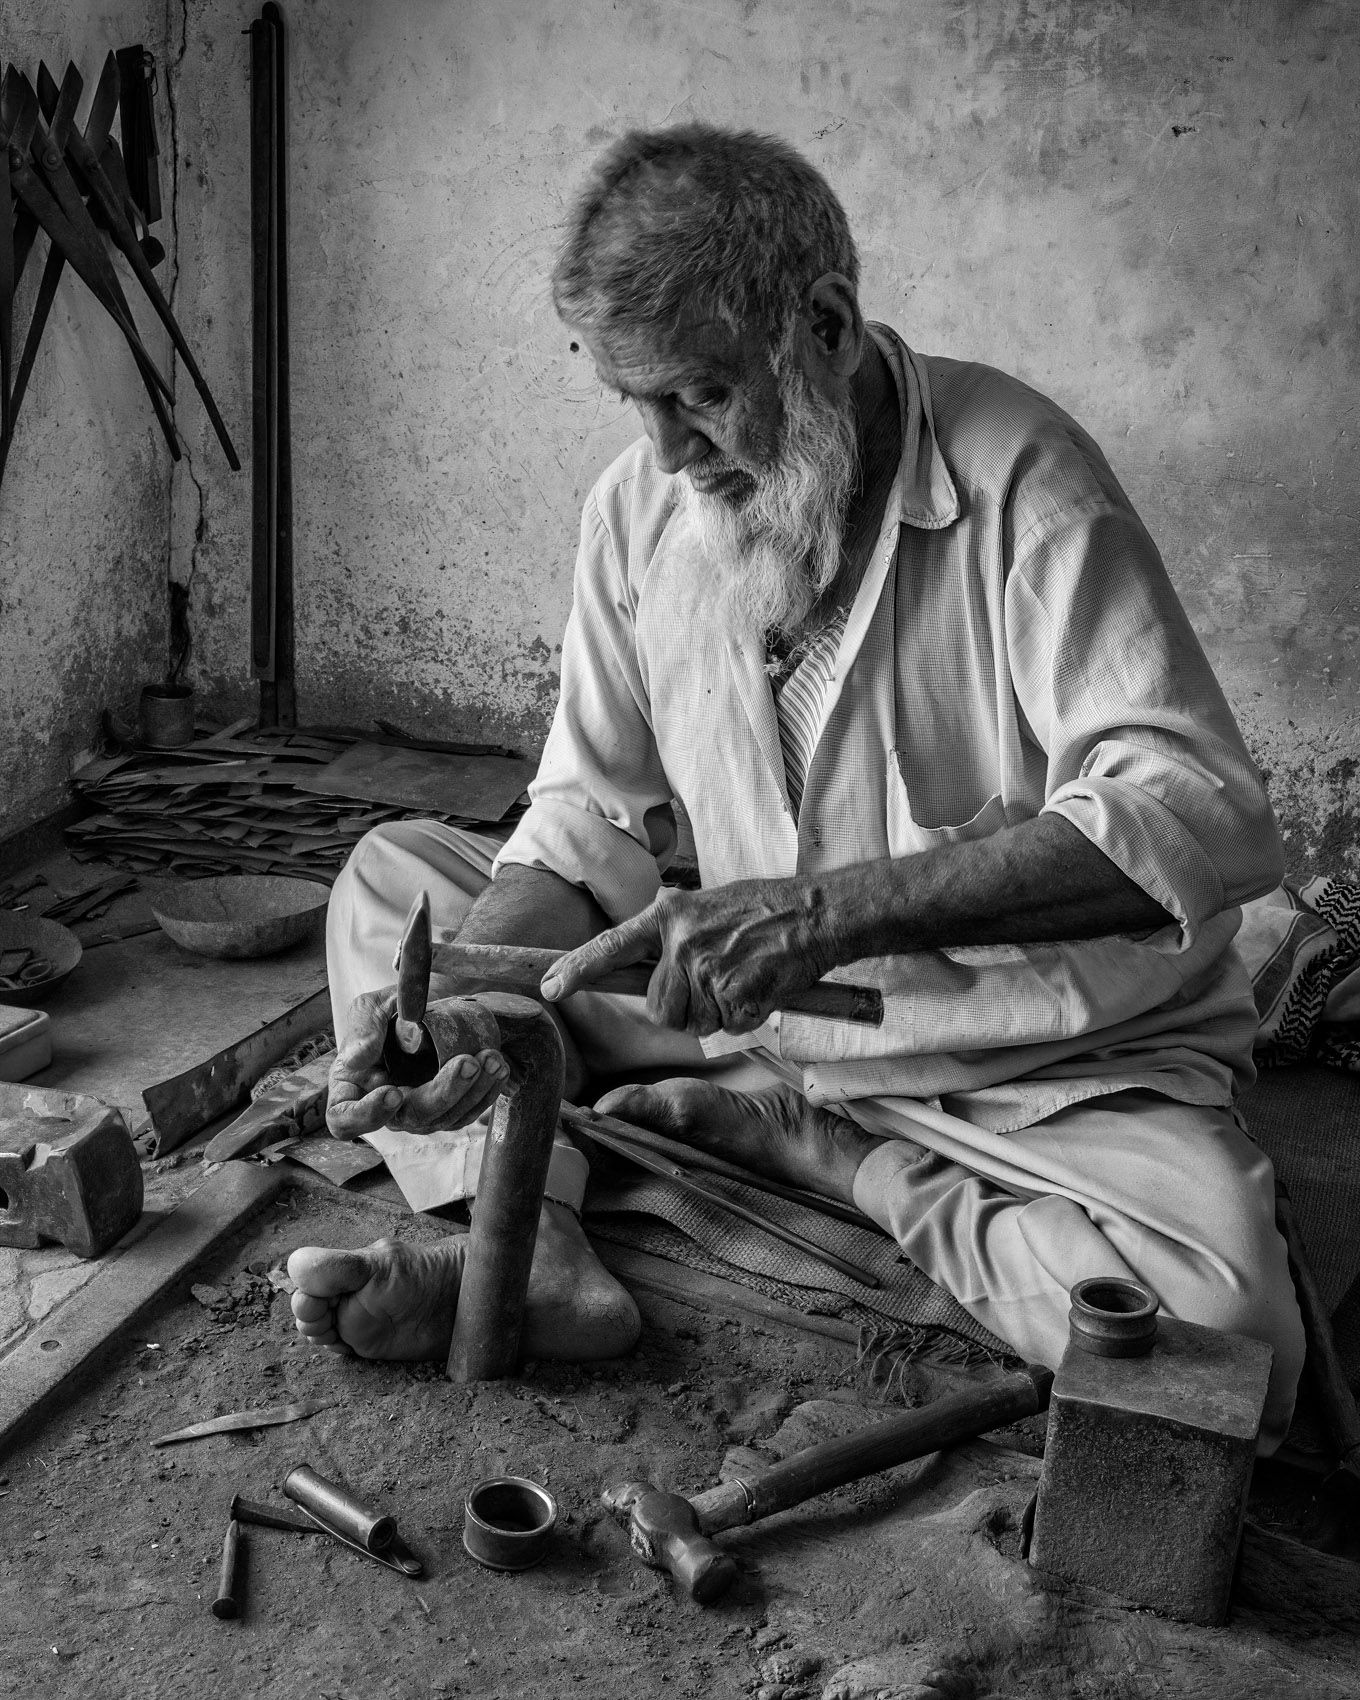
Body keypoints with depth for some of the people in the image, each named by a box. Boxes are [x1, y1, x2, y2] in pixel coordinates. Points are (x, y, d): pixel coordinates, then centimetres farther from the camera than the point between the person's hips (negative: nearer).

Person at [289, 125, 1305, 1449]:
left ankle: (816, 1152, -8)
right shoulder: (639, 508, -2)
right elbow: (592, 818, 2)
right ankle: (531, 1250, -19)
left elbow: (1207, 818, -29)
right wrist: (455, 1002, -18)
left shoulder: (1017, 479, -19)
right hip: (746, 1027, 5)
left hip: (1043, 1074, -4)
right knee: (389, 874, 2)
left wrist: (835, 907, -39)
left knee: (1225, 1331, -32)